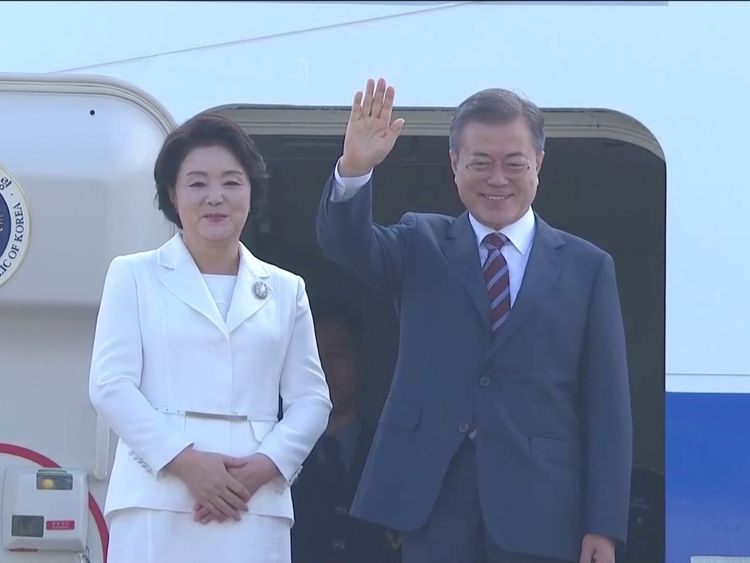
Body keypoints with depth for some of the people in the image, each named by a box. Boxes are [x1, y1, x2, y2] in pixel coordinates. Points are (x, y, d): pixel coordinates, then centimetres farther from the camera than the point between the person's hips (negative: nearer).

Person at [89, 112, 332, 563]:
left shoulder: (285, 290, 19)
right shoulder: (135, 276, 11)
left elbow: (311, 398, 13)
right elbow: (111, 384, 1)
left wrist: (264, 466, -6)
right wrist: (185, 460, -11)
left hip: (255, 507, 2)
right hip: (159, 503, -2)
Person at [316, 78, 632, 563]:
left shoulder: (587, 267, 6)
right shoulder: (421, 246, 10)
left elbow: (607, 405, 3)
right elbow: (345, 242, -9)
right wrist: (354, 169, -30)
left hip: (538, 505, -1)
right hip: (432, 493, 1)